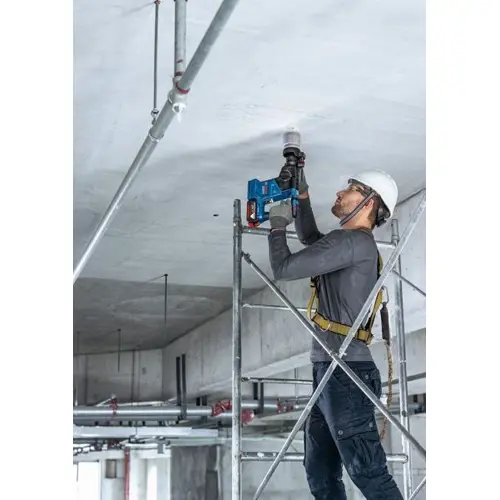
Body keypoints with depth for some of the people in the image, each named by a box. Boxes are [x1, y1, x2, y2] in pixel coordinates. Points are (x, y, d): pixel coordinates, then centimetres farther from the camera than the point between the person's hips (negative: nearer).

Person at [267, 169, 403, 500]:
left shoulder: (354, 241, -12)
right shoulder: (355, 244, 19)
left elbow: (284, 269, -12)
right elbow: (310, 238, 38)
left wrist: (278, 225, 5)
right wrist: (302, 196, 27)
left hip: (345, 373, -10)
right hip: (331, 372, 10)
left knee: (368, 473, -11)